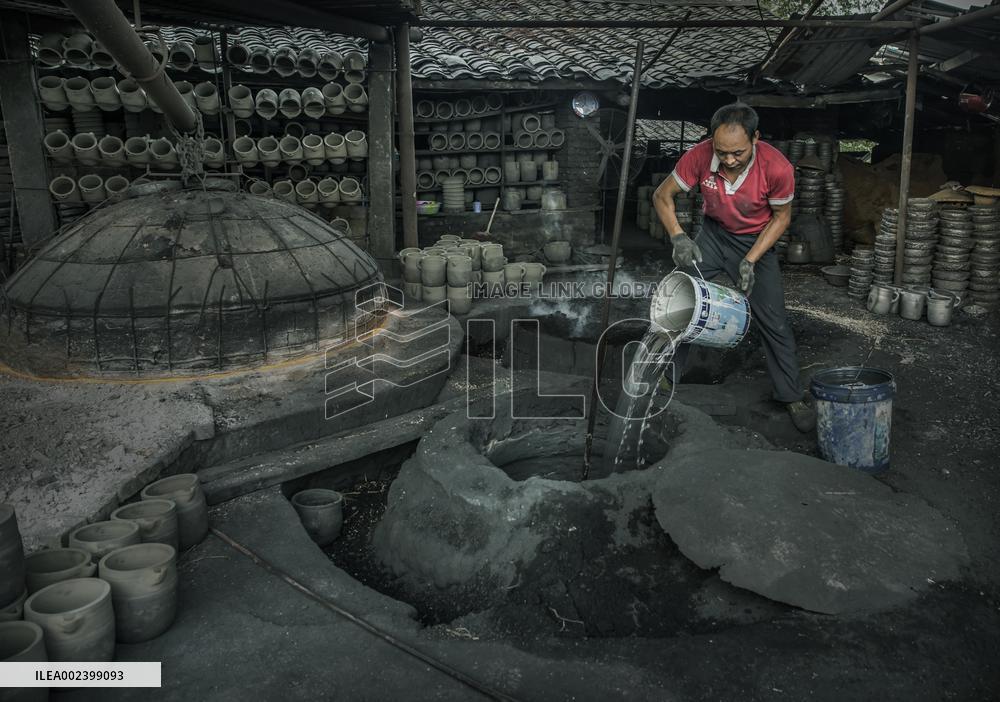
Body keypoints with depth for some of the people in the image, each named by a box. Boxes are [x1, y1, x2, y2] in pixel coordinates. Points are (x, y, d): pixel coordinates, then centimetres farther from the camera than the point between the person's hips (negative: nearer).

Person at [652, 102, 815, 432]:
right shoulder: (699, 157, -27)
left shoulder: (777, 168, -30)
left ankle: (791, 396, 14)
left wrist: (751, 260, -21)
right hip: (713, 234, 2)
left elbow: (782, 217, -12)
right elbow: (662, 196, -13)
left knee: (774, 321, -2)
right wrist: (677, 236, -29)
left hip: (756, 241, -1)